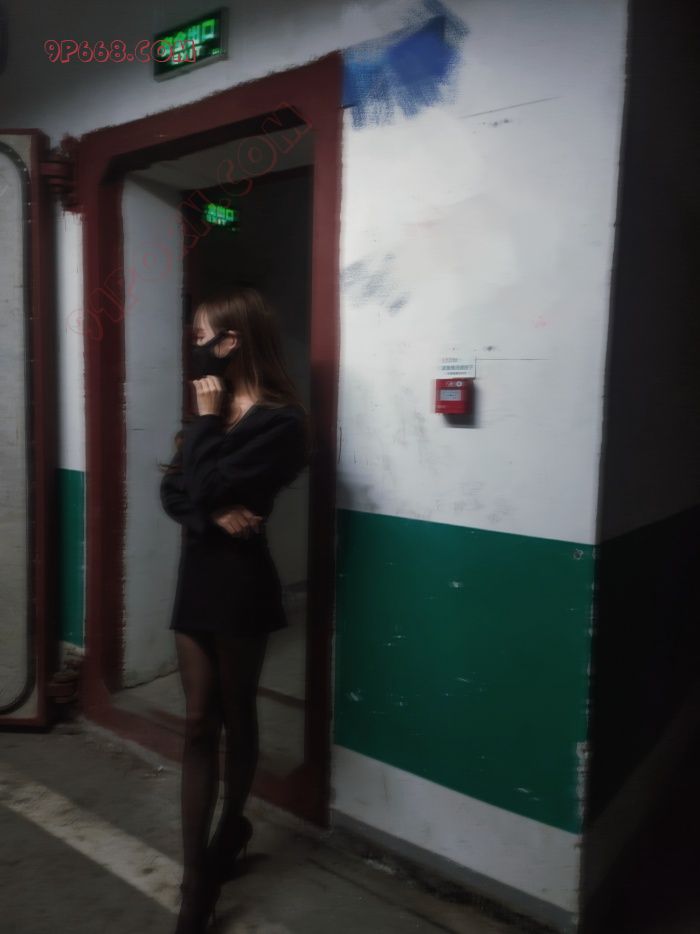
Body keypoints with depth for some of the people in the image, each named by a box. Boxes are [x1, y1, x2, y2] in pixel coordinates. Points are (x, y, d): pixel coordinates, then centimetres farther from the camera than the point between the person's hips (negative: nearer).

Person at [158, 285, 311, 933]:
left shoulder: (279, 421, -14)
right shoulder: (218, 413, 11)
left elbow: (208, 486, -23)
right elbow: (173, 494, 5)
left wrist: (206, 420, -10)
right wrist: (213, 513, -15)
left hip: (240, 585, -7)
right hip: (197, 578, 7)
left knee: (236, 718, 12)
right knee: (200, 723, 7)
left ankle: (230, 833, 38)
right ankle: (198, 881, 17)